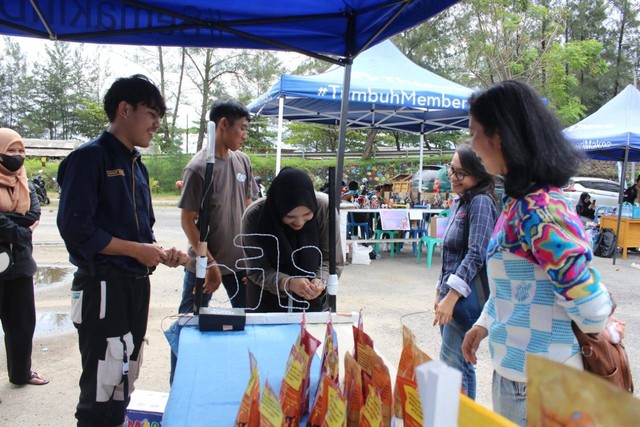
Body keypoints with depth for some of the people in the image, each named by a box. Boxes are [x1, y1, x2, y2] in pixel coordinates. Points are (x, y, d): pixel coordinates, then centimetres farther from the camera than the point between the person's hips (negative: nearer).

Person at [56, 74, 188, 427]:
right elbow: (74, 227, -18)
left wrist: (160, 252, 1)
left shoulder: (136, 164, 14)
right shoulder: (90, 157, -10)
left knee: (124, 383, 18)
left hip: (136, 283, 9)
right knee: (103, 388, -6)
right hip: (103, 285, -8)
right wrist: (136, 250, -16)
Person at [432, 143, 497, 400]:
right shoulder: (459, 203, 15)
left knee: (451, 368, -6)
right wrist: (440, 292, 20)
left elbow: (476, 254, -21)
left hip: (466, 299, -9)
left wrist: (451, 297, -23)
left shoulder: (481, 202, -13)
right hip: (451, 296, 9)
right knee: (462, 365, 16)